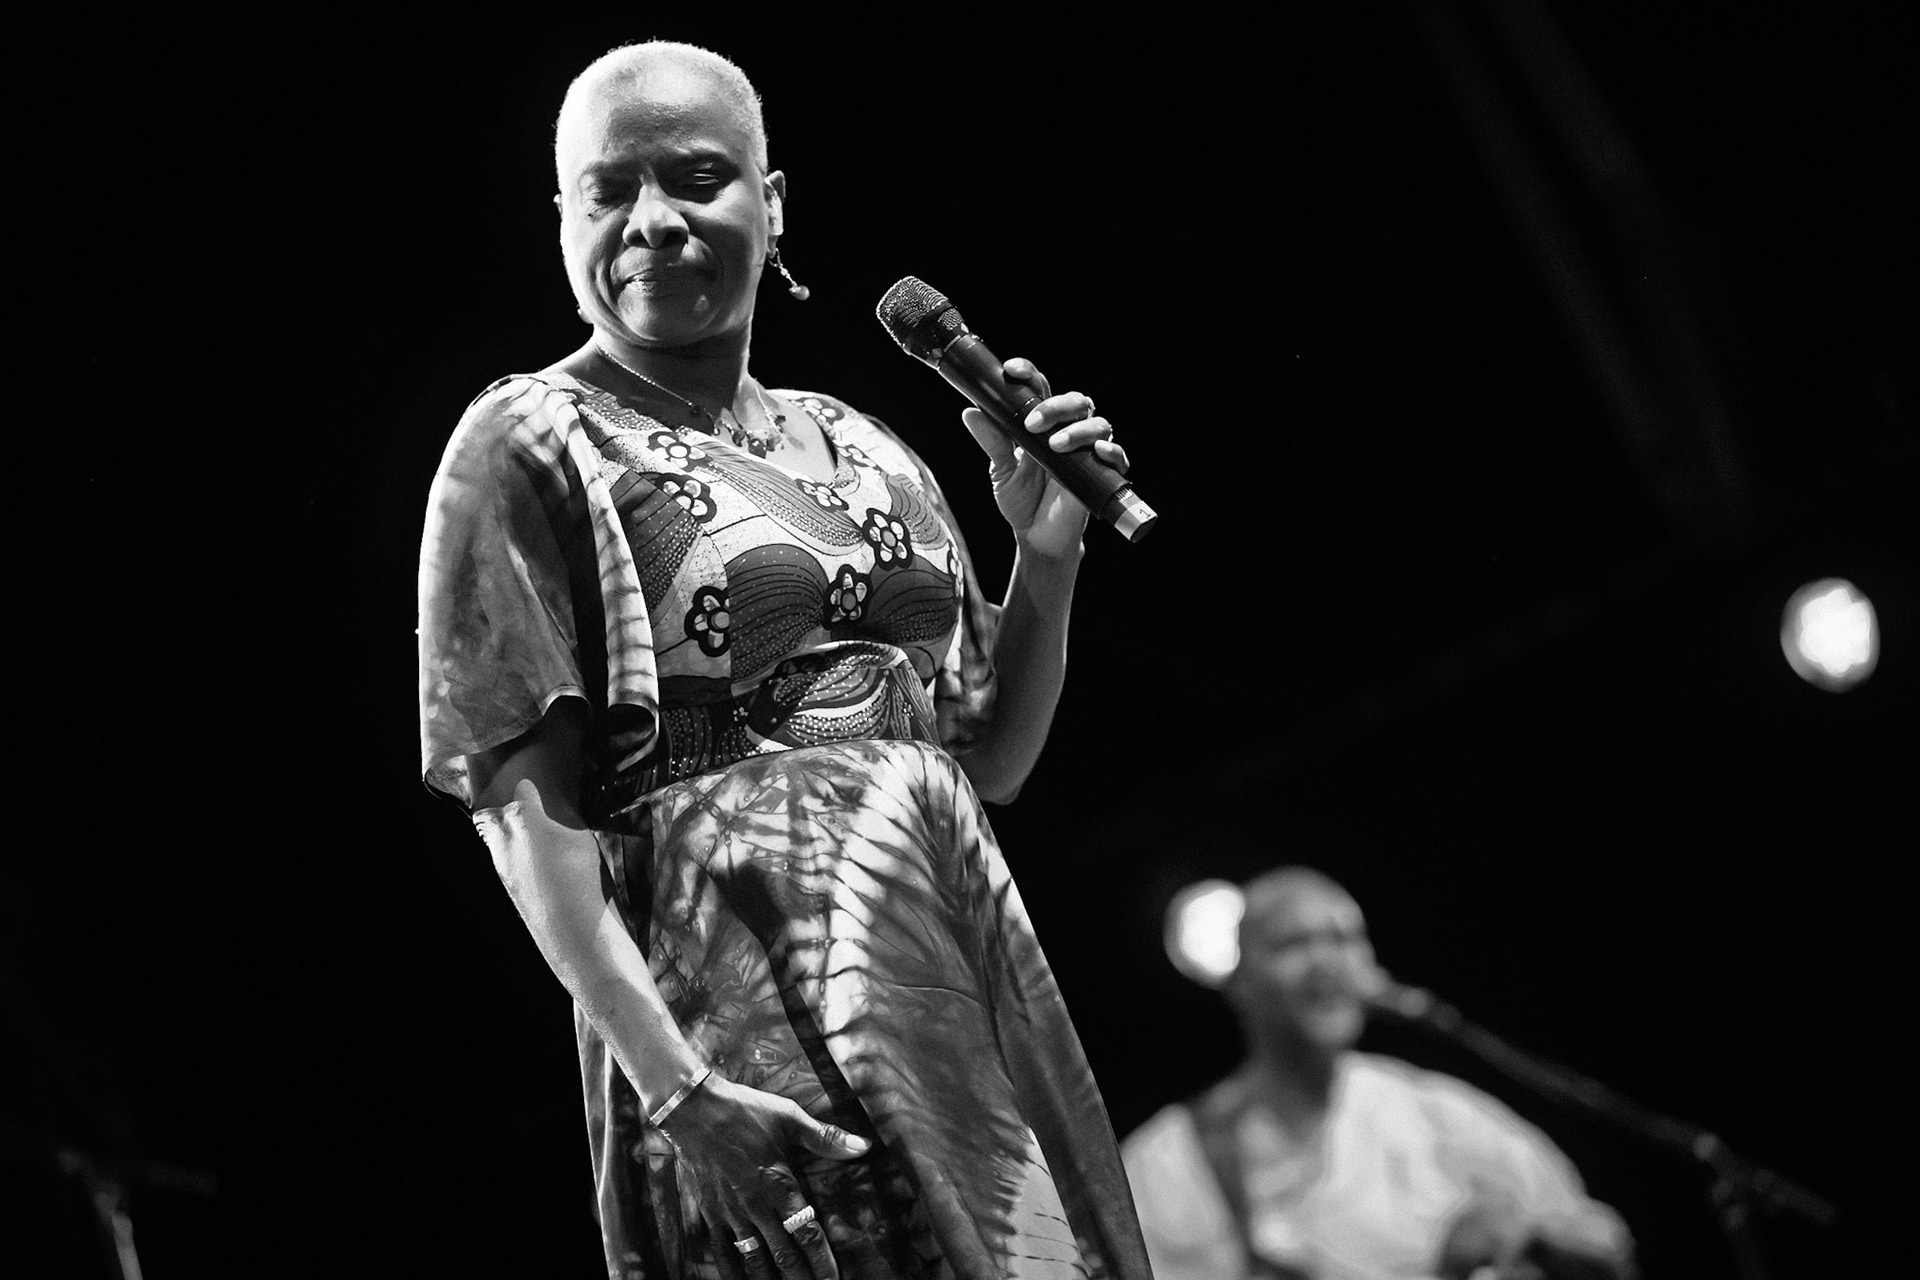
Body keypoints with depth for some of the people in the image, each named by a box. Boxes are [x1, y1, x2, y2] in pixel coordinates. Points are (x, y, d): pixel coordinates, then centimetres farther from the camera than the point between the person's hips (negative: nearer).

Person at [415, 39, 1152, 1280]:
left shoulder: (865, 453, 15)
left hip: (967, 973, 6)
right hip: (746, 1000, -6)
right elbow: (525, 804, -9)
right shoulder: (530, 447, -2)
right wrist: (669, 1078, -19)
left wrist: (1047, 560, 3)